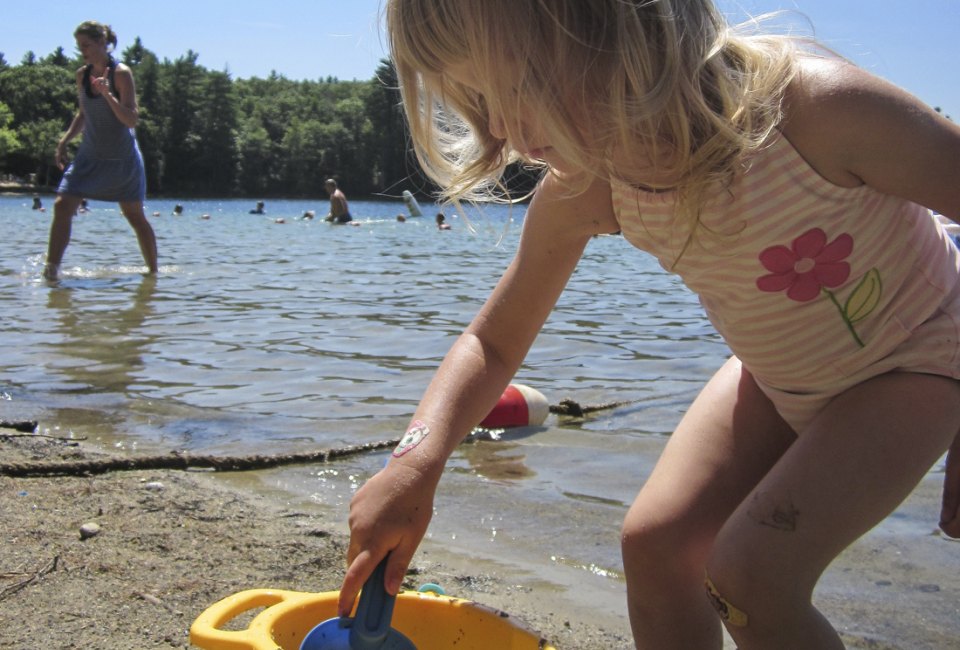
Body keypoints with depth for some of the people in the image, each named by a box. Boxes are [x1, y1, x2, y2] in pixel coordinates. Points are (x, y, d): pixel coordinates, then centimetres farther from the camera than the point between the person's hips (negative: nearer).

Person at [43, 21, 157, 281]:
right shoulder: (82, 75, 4)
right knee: (62, 205, -11)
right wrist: (65, 140, 7)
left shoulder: (121, 73, -13)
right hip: (90, 157, 5)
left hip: (122, 159, -4)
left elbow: (131, 120, -20)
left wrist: (108, 95, -32)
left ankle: (153, 270, 22)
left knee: (135, 216, 6)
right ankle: (51, 270, -11)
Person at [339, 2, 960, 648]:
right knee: (654, 542, -6)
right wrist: (417, 458, -26)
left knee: (750, 572, -19)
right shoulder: (579, 194, -20)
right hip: (777, 374, 5)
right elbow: (492, 343, -7)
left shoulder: (815, 106, -37)